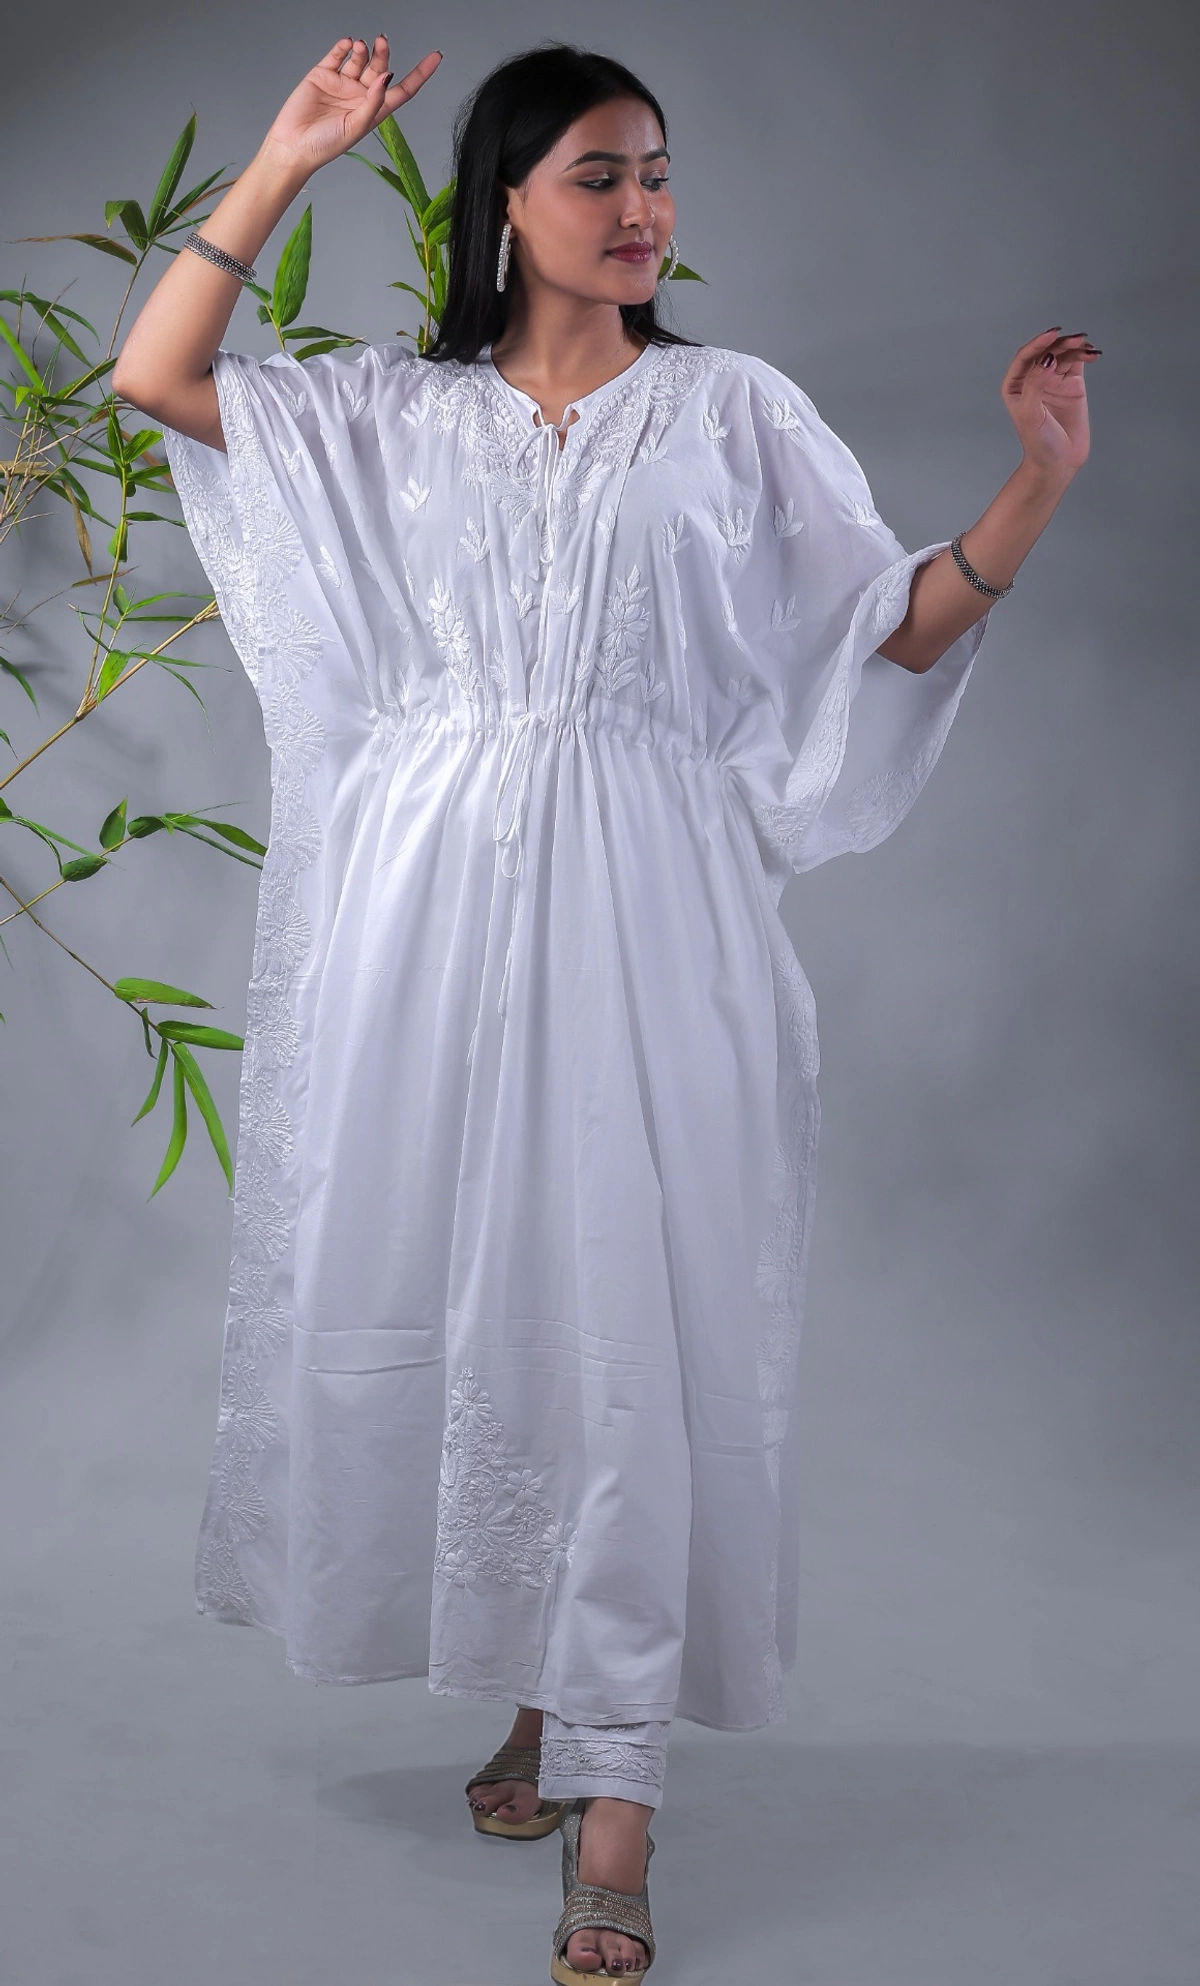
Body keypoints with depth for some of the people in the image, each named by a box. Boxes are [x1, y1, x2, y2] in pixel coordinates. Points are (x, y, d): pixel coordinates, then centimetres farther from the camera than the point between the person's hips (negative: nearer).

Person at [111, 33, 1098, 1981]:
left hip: (637, 905, -2)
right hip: (432, 893, 3)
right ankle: (540, 1688, 26)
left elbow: (898, 626, 4)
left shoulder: (730, 407, 7)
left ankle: (613, 1788, 0)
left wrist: (1043, 472, -10)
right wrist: (287, 161, 5)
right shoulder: (396, 411, 12)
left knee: (621, 1305, -6)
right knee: (442, 1286, 6)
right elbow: (154, 376, 7)